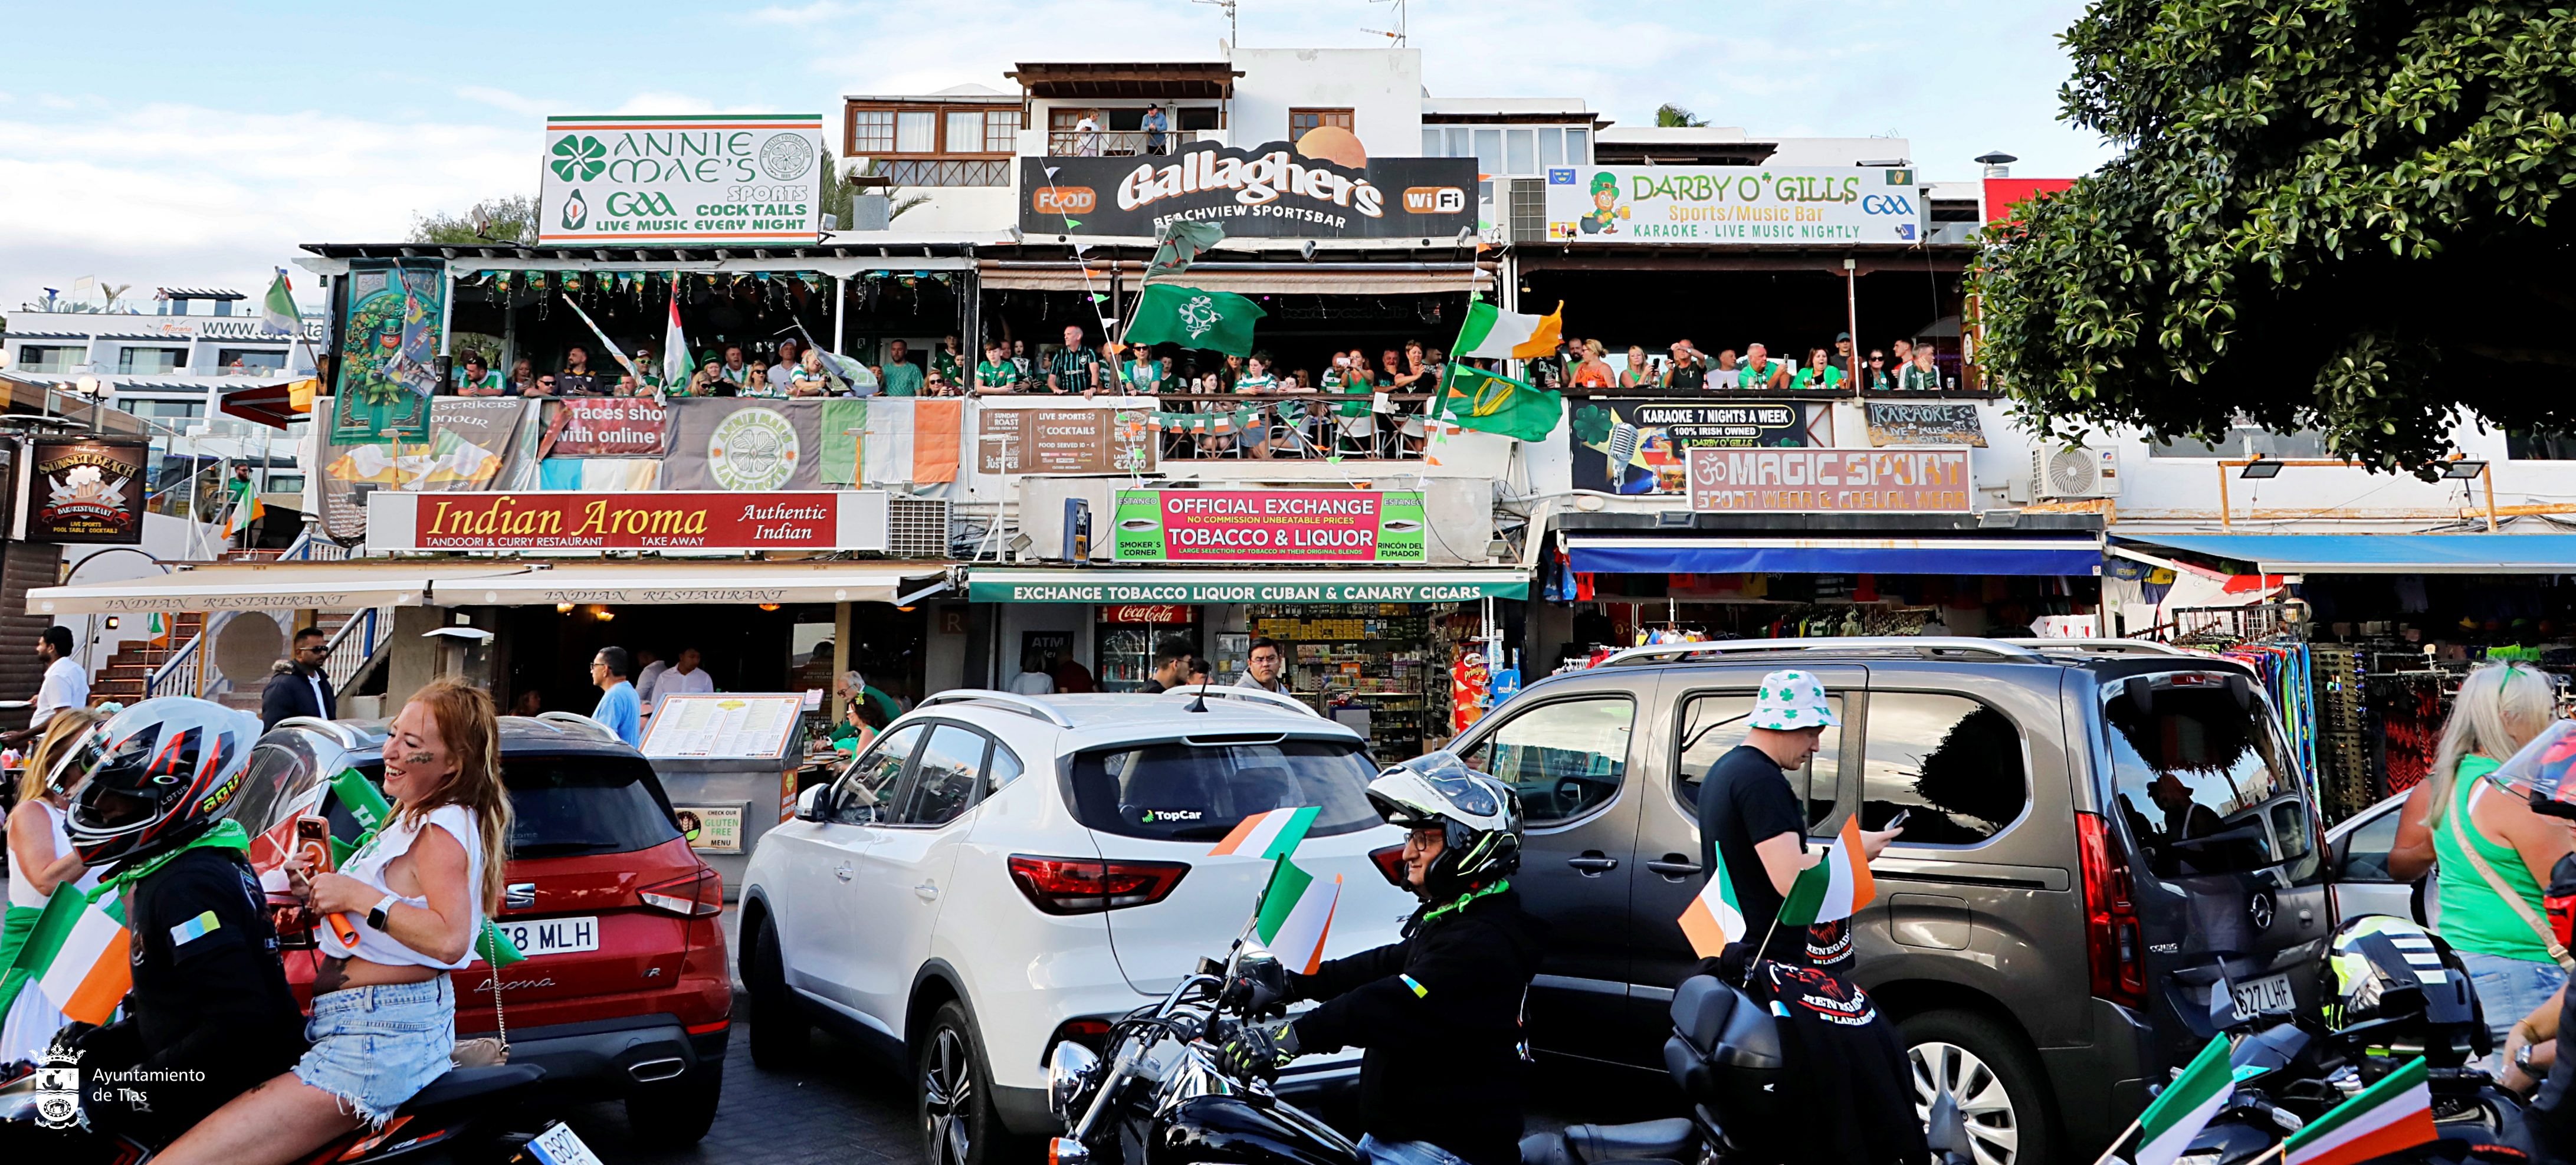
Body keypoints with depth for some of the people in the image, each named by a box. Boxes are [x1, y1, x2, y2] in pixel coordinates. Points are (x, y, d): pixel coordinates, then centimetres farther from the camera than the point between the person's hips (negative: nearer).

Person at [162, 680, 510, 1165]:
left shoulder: (443, 829, -13)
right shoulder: (416, 819, 19)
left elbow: (450, 939, -26)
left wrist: (359, 897, -18)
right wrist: (318, 896, 9)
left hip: (384, 1033, -11)